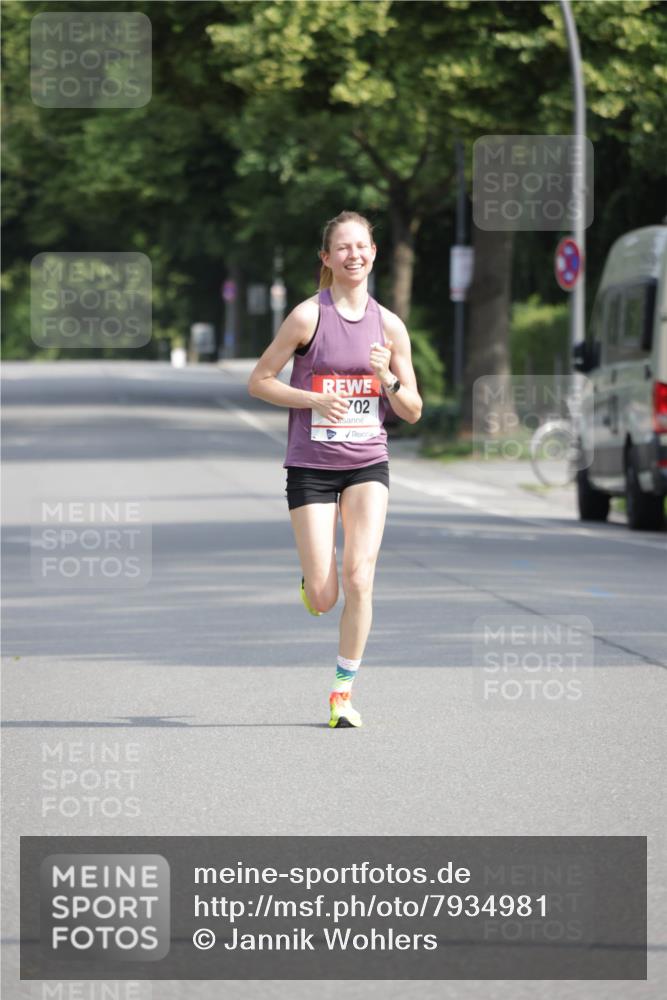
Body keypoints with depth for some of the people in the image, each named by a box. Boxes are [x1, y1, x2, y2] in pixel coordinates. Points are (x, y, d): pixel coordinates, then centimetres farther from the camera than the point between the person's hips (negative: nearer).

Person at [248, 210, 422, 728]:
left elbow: (413, 411, 9)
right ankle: (311, 580, 34)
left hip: (368, 463, 2)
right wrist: (315, 399, -16)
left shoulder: (390, 325, 3)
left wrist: (388, 379, -12)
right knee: (323, 599, -4)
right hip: (311, 466, -2)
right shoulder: (309, 316, -6)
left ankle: (344, 689, 1)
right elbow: (259, 380, -2)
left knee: (359, 579, -14)